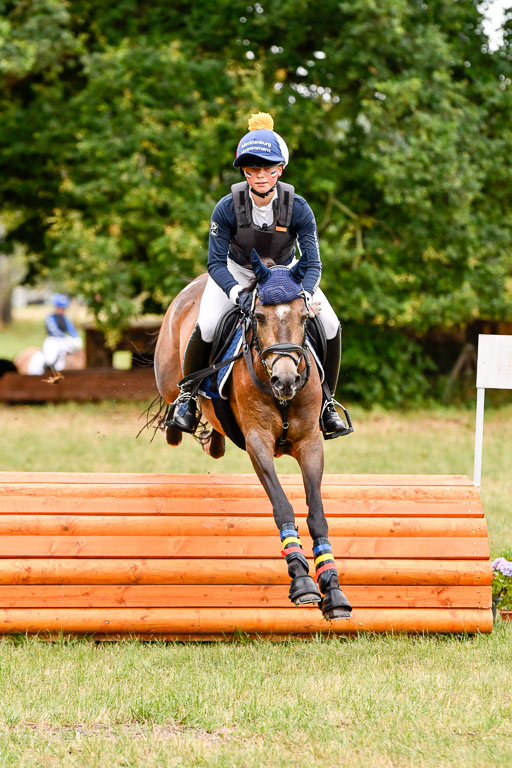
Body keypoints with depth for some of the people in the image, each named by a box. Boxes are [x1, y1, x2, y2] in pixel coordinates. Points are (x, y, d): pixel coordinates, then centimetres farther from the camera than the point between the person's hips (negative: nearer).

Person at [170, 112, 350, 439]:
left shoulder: (298, 208, -24)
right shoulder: (228, 208, -26)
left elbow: (313, 262, -20)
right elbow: (216, 262, -20)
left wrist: (306, 295, -40)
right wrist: (238, 293, -39)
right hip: (237, 272, -1)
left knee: (331, 326, -17)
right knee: (206, 327, -27)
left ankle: (326, 403, 4)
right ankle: (188, 394, 0)